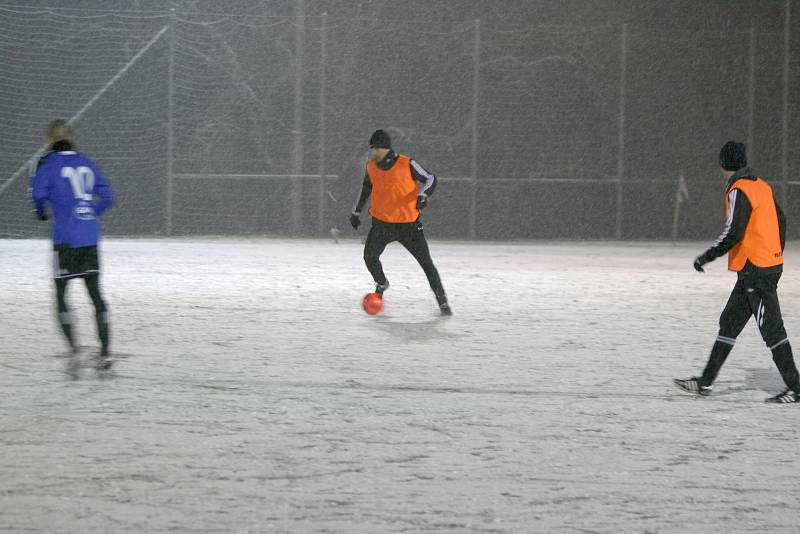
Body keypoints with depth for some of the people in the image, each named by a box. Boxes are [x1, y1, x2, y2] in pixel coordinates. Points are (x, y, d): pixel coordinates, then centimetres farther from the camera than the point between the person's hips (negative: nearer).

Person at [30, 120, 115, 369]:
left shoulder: (49, 164, -3)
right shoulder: (86, 163, 12)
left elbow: (38, 191, -19)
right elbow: (107, 196, 11)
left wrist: (41, 212, 2)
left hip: (65, 238, -4)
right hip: (90, 238, 4)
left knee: (60, 294, 5)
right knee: (95, 293, 9)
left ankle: (72, 346, -11)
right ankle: (105, 350, 2)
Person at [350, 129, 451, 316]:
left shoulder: (407, 164, -14)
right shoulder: (371, 167, 1)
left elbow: (430, 179, -7)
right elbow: (366, 187, 20)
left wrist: (423, 195, -26)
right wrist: (357, 211, 24)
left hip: (408, 223, -3)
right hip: (382, 222, 3)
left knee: (426, 262, -2)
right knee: (370, 257, -14)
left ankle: (442, 300, 11)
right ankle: (381, 284, 17)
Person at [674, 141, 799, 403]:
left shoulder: (739, 190, -15)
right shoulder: (762, 185, 12)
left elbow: (734, 232, -22)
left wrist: (707, 256, -14)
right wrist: (776, 254, 29)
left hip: (755, 270, -9)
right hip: (771, 263, 9)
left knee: (772, 330, -5)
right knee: (729, 323, 13)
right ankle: (705, 382, 17)